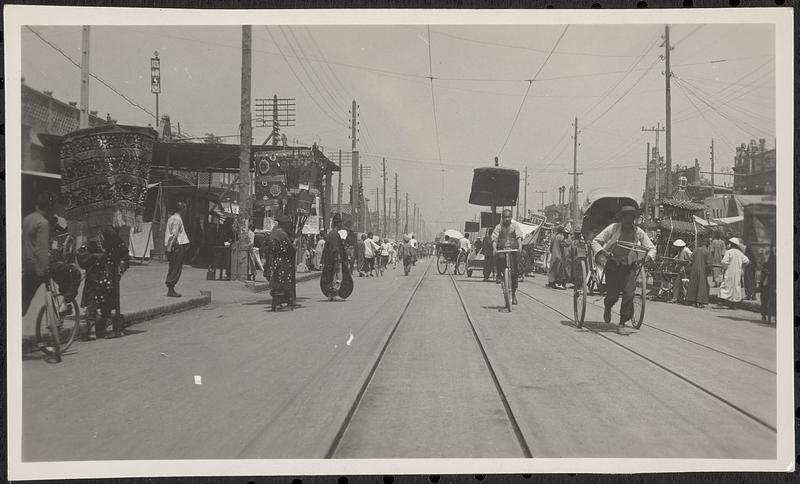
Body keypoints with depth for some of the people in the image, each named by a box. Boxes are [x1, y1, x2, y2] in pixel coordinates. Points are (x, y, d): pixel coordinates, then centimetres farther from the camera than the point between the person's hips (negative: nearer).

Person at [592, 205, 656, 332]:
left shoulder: (639, 232, -1)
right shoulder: (613, 228, -8)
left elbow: (652, 248, 8)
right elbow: (595, 241, -6)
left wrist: (649, 256, -14)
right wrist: (601, 251, -25)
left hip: (629, 267, 2)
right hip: (612, 265, -2)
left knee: (629, 294, -11)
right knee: (613, 296, -4)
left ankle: (622, 323, 2)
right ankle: (607, 308, 33)